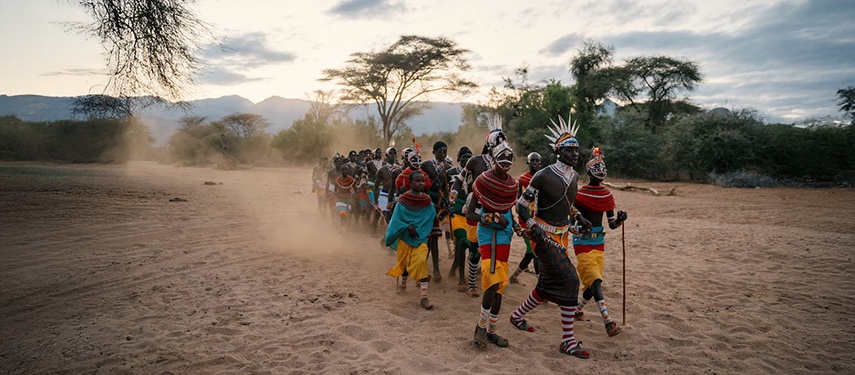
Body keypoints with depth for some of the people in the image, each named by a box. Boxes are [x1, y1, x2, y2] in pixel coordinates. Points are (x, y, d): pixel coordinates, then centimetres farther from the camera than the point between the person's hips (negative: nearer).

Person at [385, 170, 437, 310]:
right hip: (404, 237, 0)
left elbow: (430, 220, 3)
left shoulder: (427, 201, -3)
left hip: (420, 237, 0)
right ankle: (403, 284, 47)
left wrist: (418, 231, -6)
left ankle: (424, 297, -14)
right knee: (404, 262, 15)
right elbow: (396, 220, -6)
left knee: (421, 261, -19)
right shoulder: (402, 200, -9)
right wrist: (407, 227, -19)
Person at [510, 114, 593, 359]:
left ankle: (518, 316, 35)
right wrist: (533, 227, -23)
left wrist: (578, 218, 10)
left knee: (548, 285, 12)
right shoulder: (544, 176, -15)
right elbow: (521, 205, -11)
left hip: (562, 236, 8)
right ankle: (568, 341, -5)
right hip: (544, 235, -8)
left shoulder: (574, 176, 8)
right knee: (570, 279, -16)